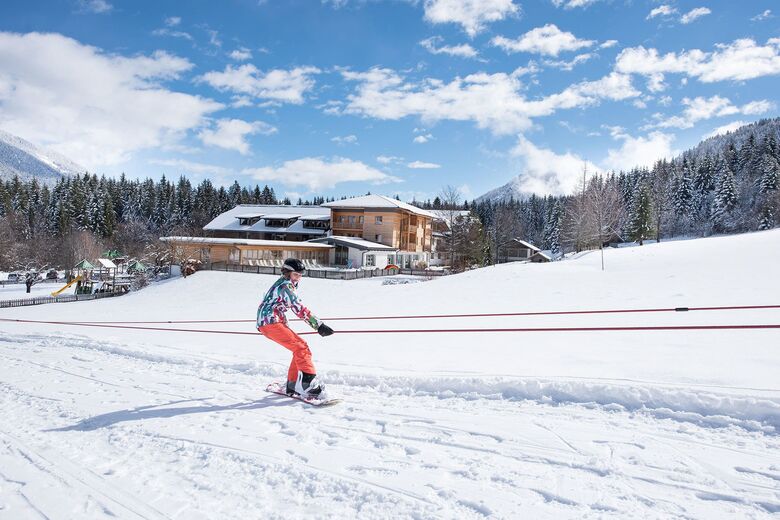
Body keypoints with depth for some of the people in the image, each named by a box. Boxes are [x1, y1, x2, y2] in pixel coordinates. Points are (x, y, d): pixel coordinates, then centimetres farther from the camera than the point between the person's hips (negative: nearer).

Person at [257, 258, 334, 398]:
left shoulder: (286, 284, 20)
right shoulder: (286, 285, -12)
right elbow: (299, 308, -21)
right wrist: (319, 325, -24)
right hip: (270, 322, -10)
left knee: (300, 347, 10)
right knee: (301, 348, -16)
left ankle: (293, 385, 13)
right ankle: (309, 384, -24)